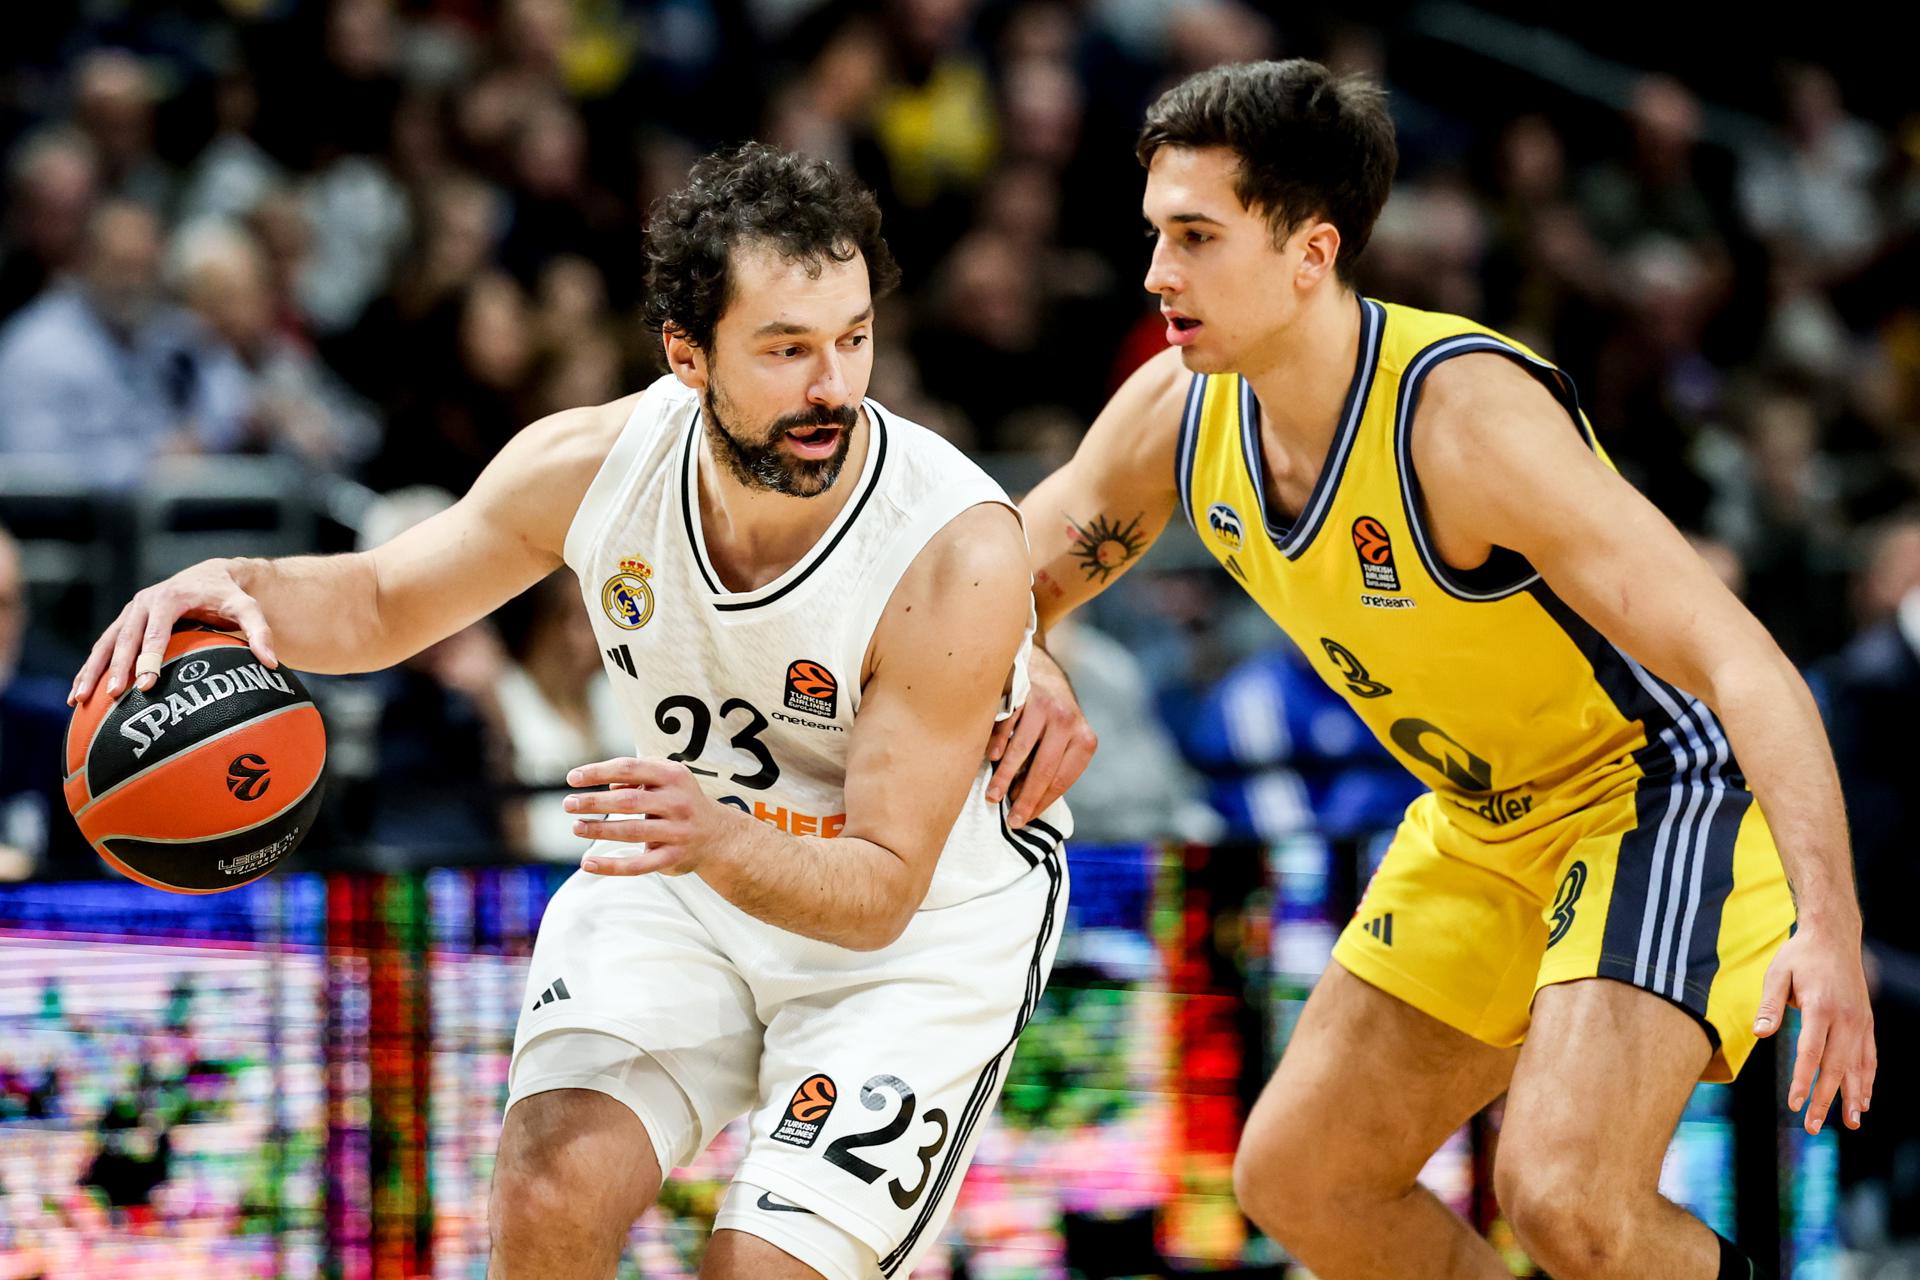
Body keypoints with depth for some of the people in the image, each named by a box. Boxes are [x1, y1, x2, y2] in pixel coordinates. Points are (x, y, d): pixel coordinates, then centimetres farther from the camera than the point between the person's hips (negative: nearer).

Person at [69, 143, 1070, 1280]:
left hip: (931, 920, -3)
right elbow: (381, 604, 1)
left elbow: (882, 888, -27)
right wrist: (243, 587, -20)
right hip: (682, 877, 3)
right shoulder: (593, 463, -17)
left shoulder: (960, 554, -30)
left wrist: (715, 841, -47)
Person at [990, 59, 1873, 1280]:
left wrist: (1829, 925, -48)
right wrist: (1026, 685, -17)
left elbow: (1741, 662, -35)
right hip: (1483, 826, 8)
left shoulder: (1463, 411, -31)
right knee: (1296, 1179, 10)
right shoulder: (1176, 412, -9)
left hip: (1669, 792, -8)